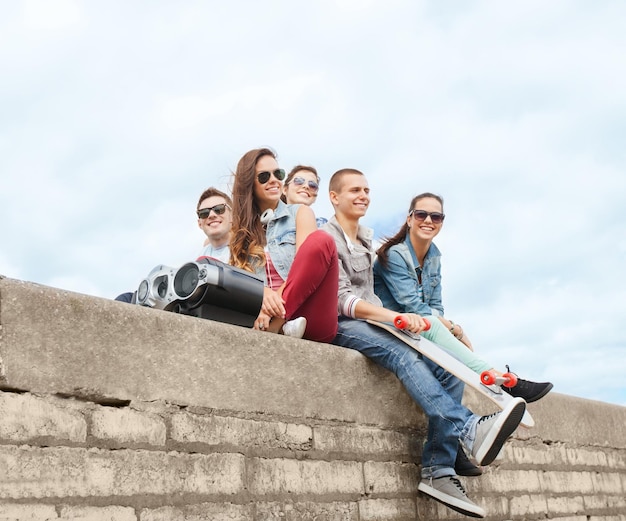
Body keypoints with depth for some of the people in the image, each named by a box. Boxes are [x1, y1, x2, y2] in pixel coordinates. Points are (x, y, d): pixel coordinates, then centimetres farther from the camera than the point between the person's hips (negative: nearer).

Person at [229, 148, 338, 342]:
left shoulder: (300, 213, 14)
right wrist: (263, 293, -20)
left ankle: (274, 326, -33)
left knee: (320, 241, -25)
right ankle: (279, 326, -33)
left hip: (310, 322, -1)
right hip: (262, 316, 2)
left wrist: (276, 306, -19)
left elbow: (305, 261, -2)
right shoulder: (242, 229, 20)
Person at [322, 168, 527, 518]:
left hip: (372, 322, 7)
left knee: (448, 368, -14)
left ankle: (439, 469, -19)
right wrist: (395, 316, -25)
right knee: (404, 355, -35)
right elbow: (343, 299, -13)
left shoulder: (367, 240, 25)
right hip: (341, 326, -7)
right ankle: (469, 430, -49)